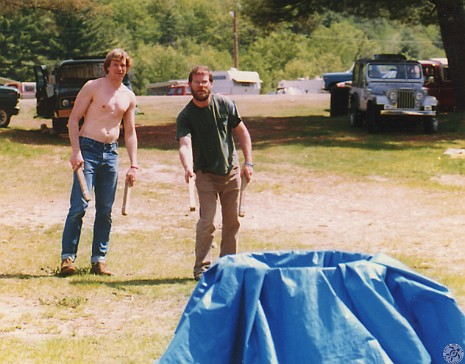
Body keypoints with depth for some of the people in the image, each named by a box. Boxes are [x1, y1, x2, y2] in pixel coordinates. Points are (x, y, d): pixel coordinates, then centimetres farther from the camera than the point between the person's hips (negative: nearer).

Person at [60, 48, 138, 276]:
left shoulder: (129, 97, 13)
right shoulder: (92, 87, -1)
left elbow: (130, 132, 18)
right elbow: (74, 118, -4)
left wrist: (134, 165, 10)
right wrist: (76, 151, -14)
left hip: (111, 153, 5)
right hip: (87, 149, -5)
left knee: (105, 210, 5)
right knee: (79, 205, -12)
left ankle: (98, 260, 11)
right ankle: (67, 257, -6)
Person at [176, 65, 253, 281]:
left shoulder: (225, 105, -4)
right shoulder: (185, 116, -12)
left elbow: (242, 133, 5)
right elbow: (185, 144, -27)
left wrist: (248, 162, -2)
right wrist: (188, 168, -46)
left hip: (231, 172, 3)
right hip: (205, 174, -3)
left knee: (232, 221, 9)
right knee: (207, 222, -11)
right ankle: (201, 268, -4)